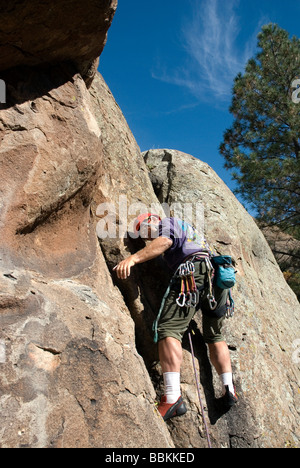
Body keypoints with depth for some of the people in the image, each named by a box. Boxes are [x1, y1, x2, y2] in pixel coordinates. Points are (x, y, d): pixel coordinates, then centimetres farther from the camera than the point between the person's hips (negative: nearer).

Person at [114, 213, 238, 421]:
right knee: (215, 335, 20)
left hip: (193, 268, -9)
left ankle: (173, 397, -27)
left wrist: (133, 258, -19)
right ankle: (229, 390, 12)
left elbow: (165, 242, -9)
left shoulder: (168, 223, 13)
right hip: (217, 274, 9)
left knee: (169, 329, -15)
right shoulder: (189, 228, 39)